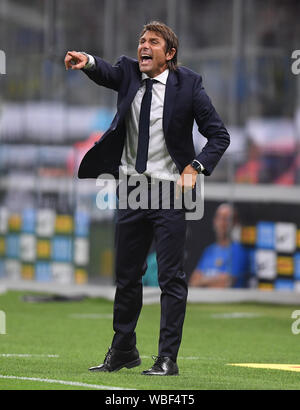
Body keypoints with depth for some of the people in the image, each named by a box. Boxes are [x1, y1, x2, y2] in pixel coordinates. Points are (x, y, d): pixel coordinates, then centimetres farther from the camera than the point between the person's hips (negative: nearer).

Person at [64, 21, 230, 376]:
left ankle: (167, 358, 1)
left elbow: (219, 135, -3)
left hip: (169, 192, -4)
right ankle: (123, 350, 28)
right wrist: (87, 62, -37)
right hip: (131, 190, 4)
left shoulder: (188, 84, -5)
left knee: (171, 278, -4)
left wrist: (195, 167, -17)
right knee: (126, 276, 14)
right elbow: (107, 73, -16)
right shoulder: (129, 73, 6)